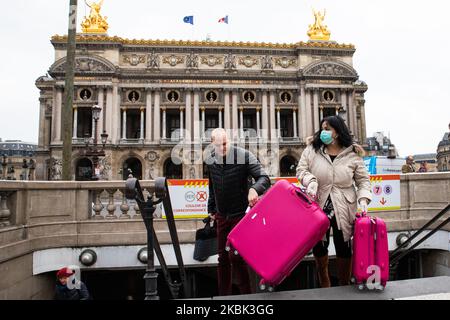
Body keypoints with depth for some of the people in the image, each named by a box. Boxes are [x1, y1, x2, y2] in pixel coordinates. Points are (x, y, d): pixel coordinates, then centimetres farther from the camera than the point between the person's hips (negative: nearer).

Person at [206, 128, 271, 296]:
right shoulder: (210, 160, 1)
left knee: (235, 256, -10)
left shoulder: (244, 156, -14)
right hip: (222, 216, 5)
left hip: (240, 213, -5)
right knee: (223, 257, 11)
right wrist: (211, 209, 20)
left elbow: (264, 178, -16)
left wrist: (254, 188, -37)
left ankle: (246, 294, 7)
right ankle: (223, 294, 25)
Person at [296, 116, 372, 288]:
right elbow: (301, 169, 0)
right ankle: (324, 284, 34)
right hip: (318, 206, 1)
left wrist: (363, 198, -13)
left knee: (343, 246, 9)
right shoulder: (312, 149, 1)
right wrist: (310, 180, -20)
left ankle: (344, 286, 31)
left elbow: (363, 179, 2)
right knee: (319, 245, 10)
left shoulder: (352, 154, -1)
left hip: (343, 209, -1)